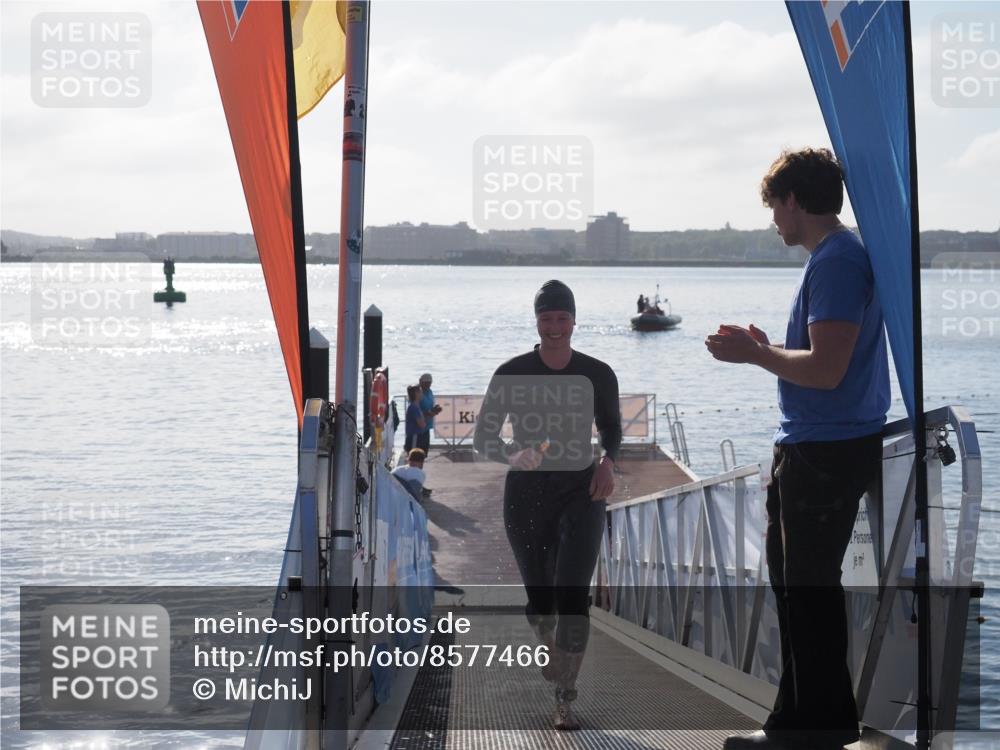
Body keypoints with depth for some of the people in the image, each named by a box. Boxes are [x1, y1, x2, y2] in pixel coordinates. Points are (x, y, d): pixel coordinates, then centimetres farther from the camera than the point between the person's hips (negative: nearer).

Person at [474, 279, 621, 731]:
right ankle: (549, 648, 45)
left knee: (572, 594, -16)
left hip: (580, 493, -1)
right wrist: (513, 456, -25)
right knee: (538, 597, 11)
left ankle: (565, 698, -9)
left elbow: (611, 427, 13)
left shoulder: (597, 375, -4)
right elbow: (483, 438, -3)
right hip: (526, 495, 1)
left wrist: (608, 463, -8)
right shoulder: (512, 374, -7)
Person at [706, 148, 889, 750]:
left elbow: (826, 369, -25)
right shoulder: (841, 255, 15)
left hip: (826, 452, -11)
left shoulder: (836, 261, -18)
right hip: (815, 447, 11)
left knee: (809, 587, -3)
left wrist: (755, 354, -13)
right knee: (796, 580, 16)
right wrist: (767, 349, 15)